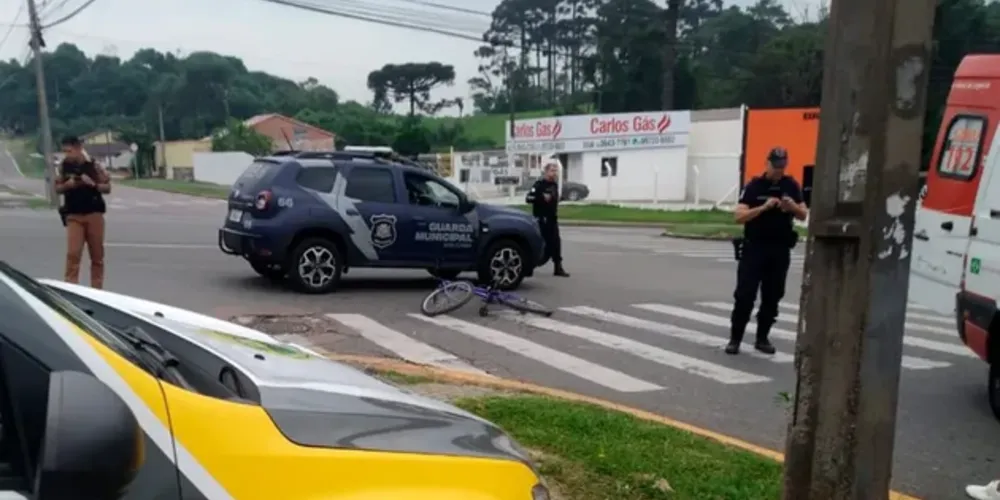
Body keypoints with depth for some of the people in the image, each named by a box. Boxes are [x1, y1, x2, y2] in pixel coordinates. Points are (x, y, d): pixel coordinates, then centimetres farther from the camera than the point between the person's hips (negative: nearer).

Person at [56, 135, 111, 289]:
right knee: (72, 254, -9)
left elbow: (107, 187, 1)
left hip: (94, 214, 0)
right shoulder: (64, 166, 2)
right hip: (74, 216, 0)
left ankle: (97, 290, 15)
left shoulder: (93, 165, -3)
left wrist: (93, 184, -17)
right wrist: (67, 185, -11)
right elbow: (57, 188, 10)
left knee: (97, 255, 5)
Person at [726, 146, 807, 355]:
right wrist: (764, 207, -24)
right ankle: (735, 338, 1)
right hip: (754, 247, -3)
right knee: (744, 295, -6)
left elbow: (803, 215, 7)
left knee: (772, 297, 8)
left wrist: (793, 207, -14)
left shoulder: (791, 186, 5)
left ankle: (762, 338, 18)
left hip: (781, 249, 3)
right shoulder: (754, 186, -5)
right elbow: (740, 216, -12)